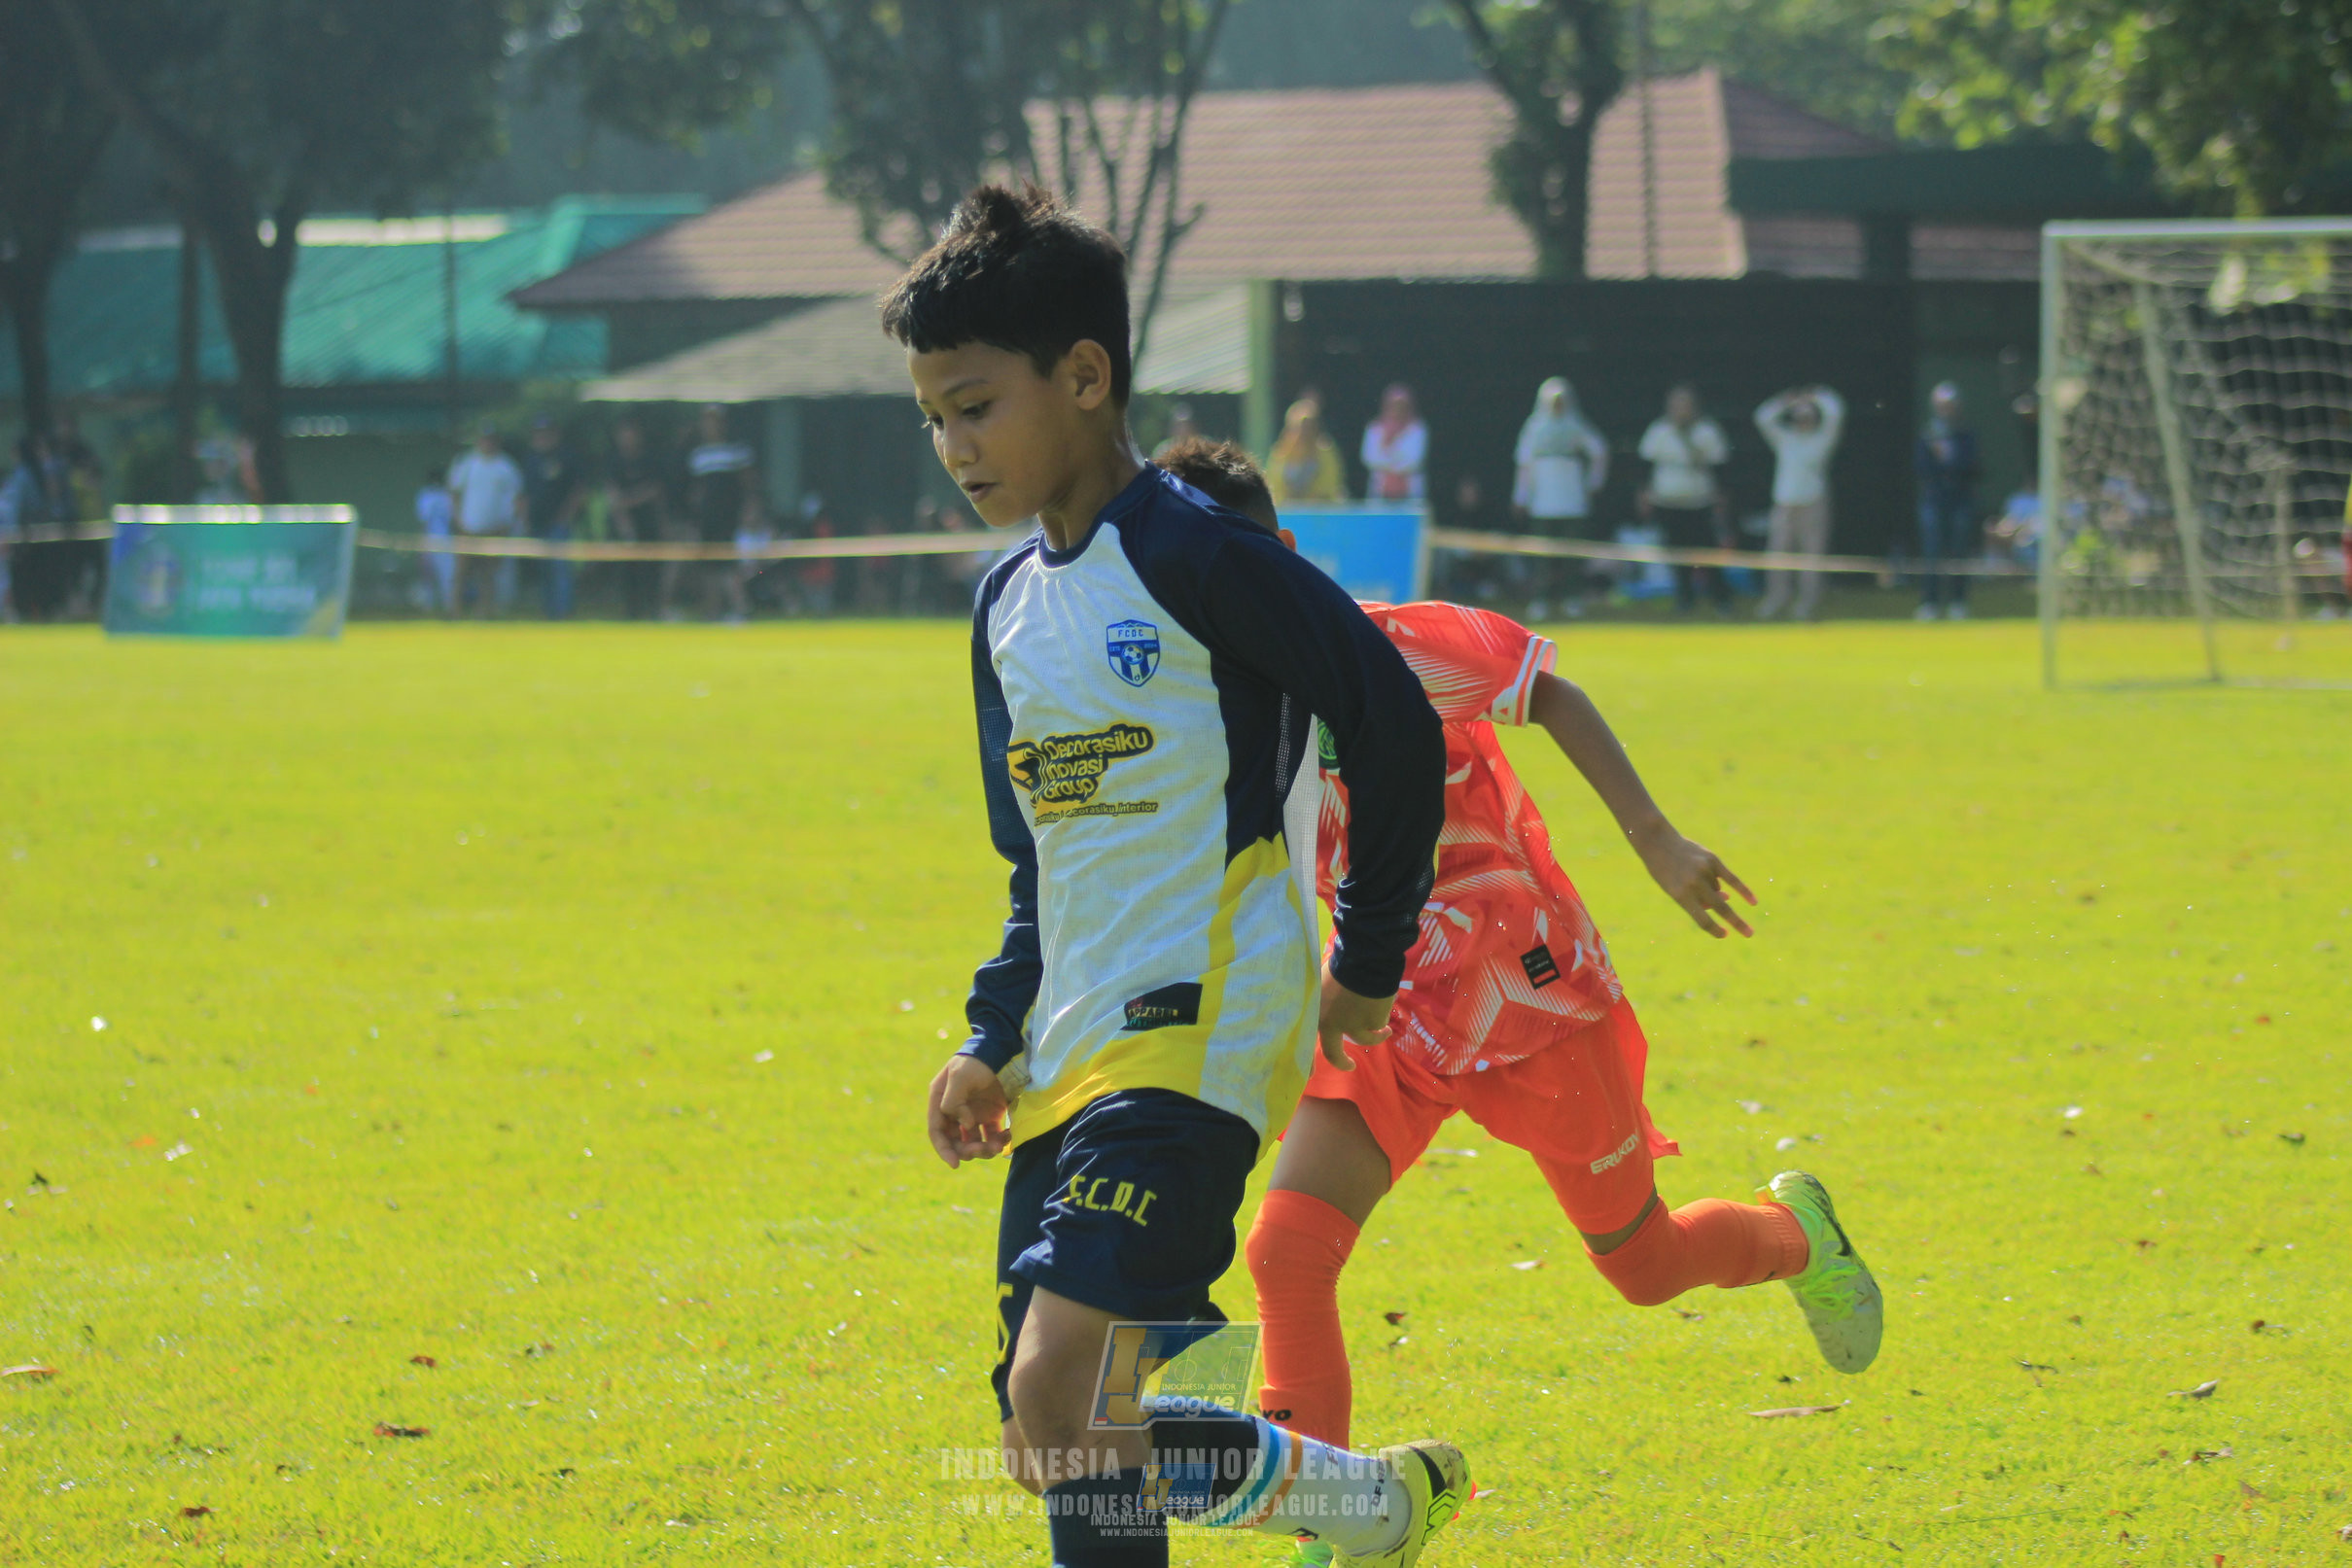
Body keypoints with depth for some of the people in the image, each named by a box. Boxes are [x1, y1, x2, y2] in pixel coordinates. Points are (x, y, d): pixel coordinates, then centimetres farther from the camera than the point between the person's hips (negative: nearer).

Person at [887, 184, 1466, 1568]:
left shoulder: (1196, 557, -10)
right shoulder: (1012, 606, 15)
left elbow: (1396, 726, -6)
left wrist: (1369, 964, 1)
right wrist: (995, 1044, 13)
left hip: (1195, 1039, -8)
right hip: (1072, 1061, 8)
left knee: (1062, 1400, -21)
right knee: (1059, 1444, 4)